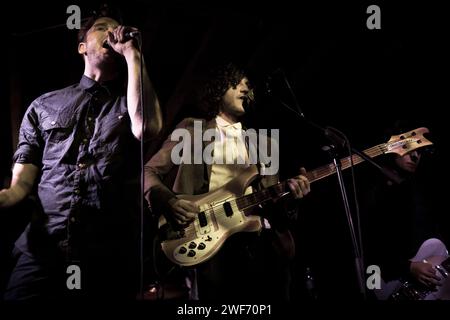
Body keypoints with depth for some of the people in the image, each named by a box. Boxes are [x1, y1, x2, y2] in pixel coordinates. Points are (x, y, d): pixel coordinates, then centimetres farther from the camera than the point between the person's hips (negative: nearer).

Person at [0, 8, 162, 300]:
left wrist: (132, 53, -2)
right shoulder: (44, 106, 17)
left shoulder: (132, 100, 15)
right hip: (44, 248, 1)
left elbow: (145, 128, -11)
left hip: (111, 254, 0)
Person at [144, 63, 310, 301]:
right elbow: (149, 172, 8)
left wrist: (289, 192, -1)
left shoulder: (262, 141, 24)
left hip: (258, 237, 4)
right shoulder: (191, 129, 11)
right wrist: (168, 202, -12)